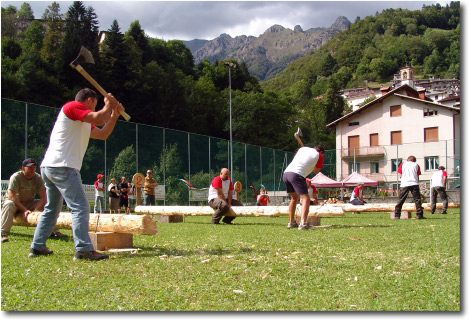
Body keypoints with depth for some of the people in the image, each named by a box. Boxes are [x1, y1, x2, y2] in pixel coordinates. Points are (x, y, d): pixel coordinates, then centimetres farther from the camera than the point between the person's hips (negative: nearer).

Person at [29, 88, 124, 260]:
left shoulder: (84, 123, 25)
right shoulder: (72, 106, -3)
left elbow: (102, 134, 23)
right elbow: (99, 119, -16)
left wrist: (114, 115, 16)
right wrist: (108, 105, 2)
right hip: (62, 167, -11)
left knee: (51, 209, 18)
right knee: (80, 207, -14)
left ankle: (37, 247, 23)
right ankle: (84, 249, -20)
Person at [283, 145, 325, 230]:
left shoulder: (303, 148, 25)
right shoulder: (320, 156, 11)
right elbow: (316, 171, 19)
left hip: (286, 172, 7)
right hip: (297, 174, -7)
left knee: (294, 197, 23)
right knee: (305, 198, -7)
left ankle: (291, 222, 28)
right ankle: (303, 224, -25)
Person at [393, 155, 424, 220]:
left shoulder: (402, 164, 14)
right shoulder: (416, 165, 14)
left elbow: (400, 175, 11)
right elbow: (417, 176, 12)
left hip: (404, 184, 1)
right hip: (414, 184, -1)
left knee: (401, 200, 3)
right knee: (417, 200, 2)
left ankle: (397, 215, -1)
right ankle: (419, 215, -4)